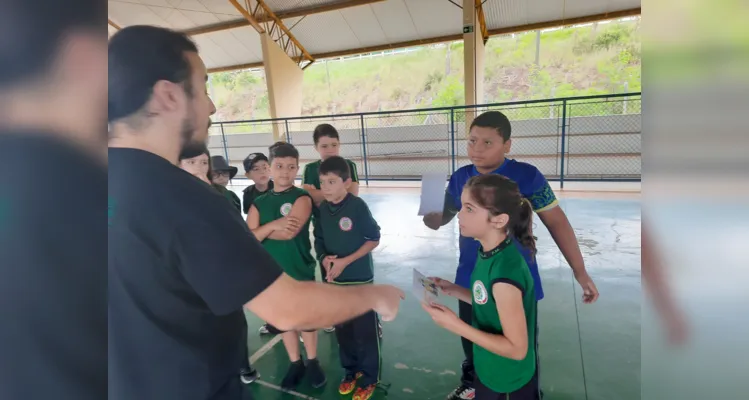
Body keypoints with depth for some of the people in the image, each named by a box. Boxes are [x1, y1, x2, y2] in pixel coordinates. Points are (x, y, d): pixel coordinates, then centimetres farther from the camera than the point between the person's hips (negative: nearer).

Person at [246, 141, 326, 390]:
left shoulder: (302, 198, -11)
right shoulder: (259, 203, 1)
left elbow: (290, 232, -25)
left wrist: (261, 231, -10)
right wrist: (273, 225, -23)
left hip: (301, 272, -3)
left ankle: (312, 362, 36)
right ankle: (295, 363, 39)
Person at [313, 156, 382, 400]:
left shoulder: (358, 206, -17)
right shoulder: (323, 208, -2)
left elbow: (374, 239, -13)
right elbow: (319, 239, 9)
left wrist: (345, 261, -18)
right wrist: (324, 259, -11)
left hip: (360, 279, -5)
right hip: (334, 280, 5)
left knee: (365, 332, 8)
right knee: (342, 330, 18)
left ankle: (370, 377, 29)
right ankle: (351, 370, 40)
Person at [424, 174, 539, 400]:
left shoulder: (505, 271, -33)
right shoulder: (488, 253, -9)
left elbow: (517, 349, -27)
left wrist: (456, 325, -29)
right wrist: (453, 290, -6)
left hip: (510, 381, -7)